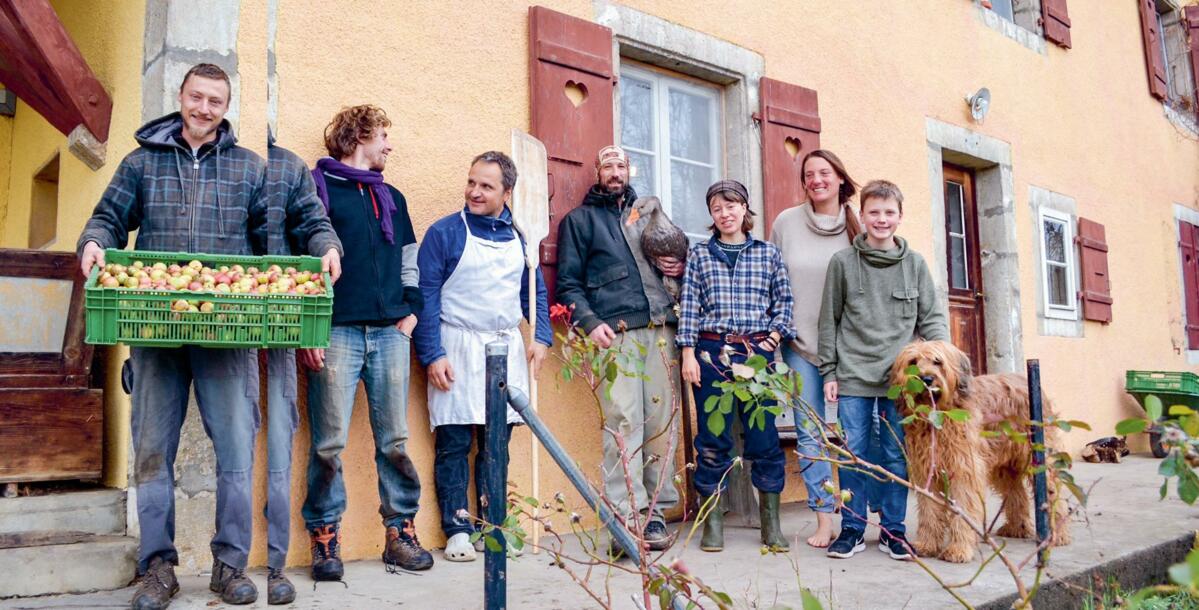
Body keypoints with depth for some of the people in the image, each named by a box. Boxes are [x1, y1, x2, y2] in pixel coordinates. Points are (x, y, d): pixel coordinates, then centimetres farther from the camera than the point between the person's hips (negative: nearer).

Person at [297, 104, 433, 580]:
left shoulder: (392, 198, 22)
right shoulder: (316, 187, 4)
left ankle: (400, 532, 14)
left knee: (395, 441, 5)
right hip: (336, 331, -5)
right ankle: (325, 539, 9)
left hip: (390, 332, 5)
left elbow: (409, 260, 25)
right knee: (329, 443, -3)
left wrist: (410, 310, 10)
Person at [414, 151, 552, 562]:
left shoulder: (518, 237, 11)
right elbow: (426, 296, -7)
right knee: (454, 443, -1)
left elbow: (535, 291, 18)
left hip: (506, 349, 4)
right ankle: (457, 529, 9)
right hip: (458, 348, -4)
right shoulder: (444, 232, -4)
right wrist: (432, 354, -13)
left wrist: (541, 337, 6)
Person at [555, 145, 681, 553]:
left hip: (660, 328, 4)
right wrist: (590, 323, -10)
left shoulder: (648, 213, 27)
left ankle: (654, 511, 6)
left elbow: (679, 254, 33)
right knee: (624, 420, -13)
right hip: (615, 333, -4)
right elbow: (568, 283, 6)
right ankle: (628, 515, -10)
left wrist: (678, 268, 9)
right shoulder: (579, 219, 14)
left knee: (662, 419, -1)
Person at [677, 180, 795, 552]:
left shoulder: (768, 253, 11)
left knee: (764, 436, 1)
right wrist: (688, 353, -3)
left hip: (757, 352, 1)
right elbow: (688, 305, 4)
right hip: (712, 351, 0)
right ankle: (713, 524, 11)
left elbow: (784, 300, 12)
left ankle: (771, 524, 12)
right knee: (713, 438, 2)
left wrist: (775, 335, -2)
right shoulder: (699, 254, 9)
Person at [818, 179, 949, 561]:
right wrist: (829, 371, 2)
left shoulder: (915, 264, 7)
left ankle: (893, 530, 18)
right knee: (853, 453, 2)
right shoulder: (843, 262, 4)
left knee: (897, 455, 6)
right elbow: (829, 320, 6)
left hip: (900, 376, 1)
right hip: (853, 376, -1)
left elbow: (932, 319, 8)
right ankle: (852, 528, 15)